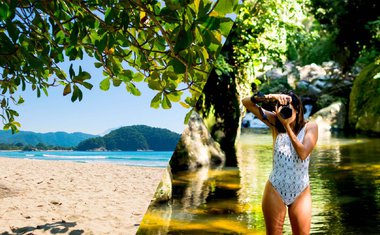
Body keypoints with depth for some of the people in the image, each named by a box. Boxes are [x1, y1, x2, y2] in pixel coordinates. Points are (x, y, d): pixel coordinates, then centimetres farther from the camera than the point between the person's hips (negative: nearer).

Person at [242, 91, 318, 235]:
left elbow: (303, 153, -19)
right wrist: (270, 97, -21)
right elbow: (246, 103, -5)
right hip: (275, 191, 0)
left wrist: (287, 126, -21)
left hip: (301, 193, 0)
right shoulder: (275, 123, -2)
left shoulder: (310, 127, -3)